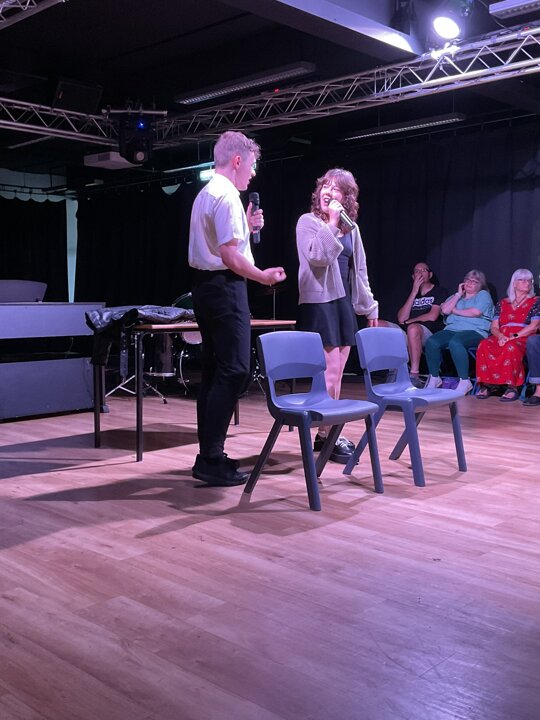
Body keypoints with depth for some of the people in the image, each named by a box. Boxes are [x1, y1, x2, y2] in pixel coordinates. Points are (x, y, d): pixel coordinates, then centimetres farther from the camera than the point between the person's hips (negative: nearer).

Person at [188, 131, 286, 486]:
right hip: (225, 287, -11)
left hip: (206, 285, 11)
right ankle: (212, 460, -8)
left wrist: (245, 227, 19)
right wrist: (263, 276, -7)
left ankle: (208, 454, 18)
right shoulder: (227, 196, -13)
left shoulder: (206, 193, 18)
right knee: (234, 371, -9)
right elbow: (230, 256, -20)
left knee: (215, 371, 12)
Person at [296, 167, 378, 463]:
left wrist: (369, 304, 18)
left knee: (336, 374, 9)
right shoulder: (308, 221, -3)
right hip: (319, 303, -6)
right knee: (329, 373, -9)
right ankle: (325, 435, -1)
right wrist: (331, 222, -17)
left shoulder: (350, 227, 13)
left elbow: (359, 269, 18)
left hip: (344, 303, 7)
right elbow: (318, 256, -19)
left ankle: (328, 433, 17)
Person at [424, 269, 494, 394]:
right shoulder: (456, 296, 28)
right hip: (452, 330, 5)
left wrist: (455, 311, 4)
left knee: (455, 342, -39)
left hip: (475, 331, -5)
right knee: (431, 342, -25)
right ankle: (434, 378, -13)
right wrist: (459, 294, 10)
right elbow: (444, 310, 7)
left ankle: (465, 381, -34)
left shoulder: (483, 295, 13)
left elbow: (476, 312, -7)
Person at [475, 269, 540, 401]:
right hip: (501, 338, 3)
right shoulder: (502, 303, 22)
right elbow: (494, 327, 13)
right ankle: (486, 385, -31)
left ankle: (512, 387, -37)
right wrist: (500, 336, -10)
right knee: (484, 345, -31)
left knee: (511, 347, -40)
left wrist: (514, 337, -13)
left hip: (522, 339, -3)